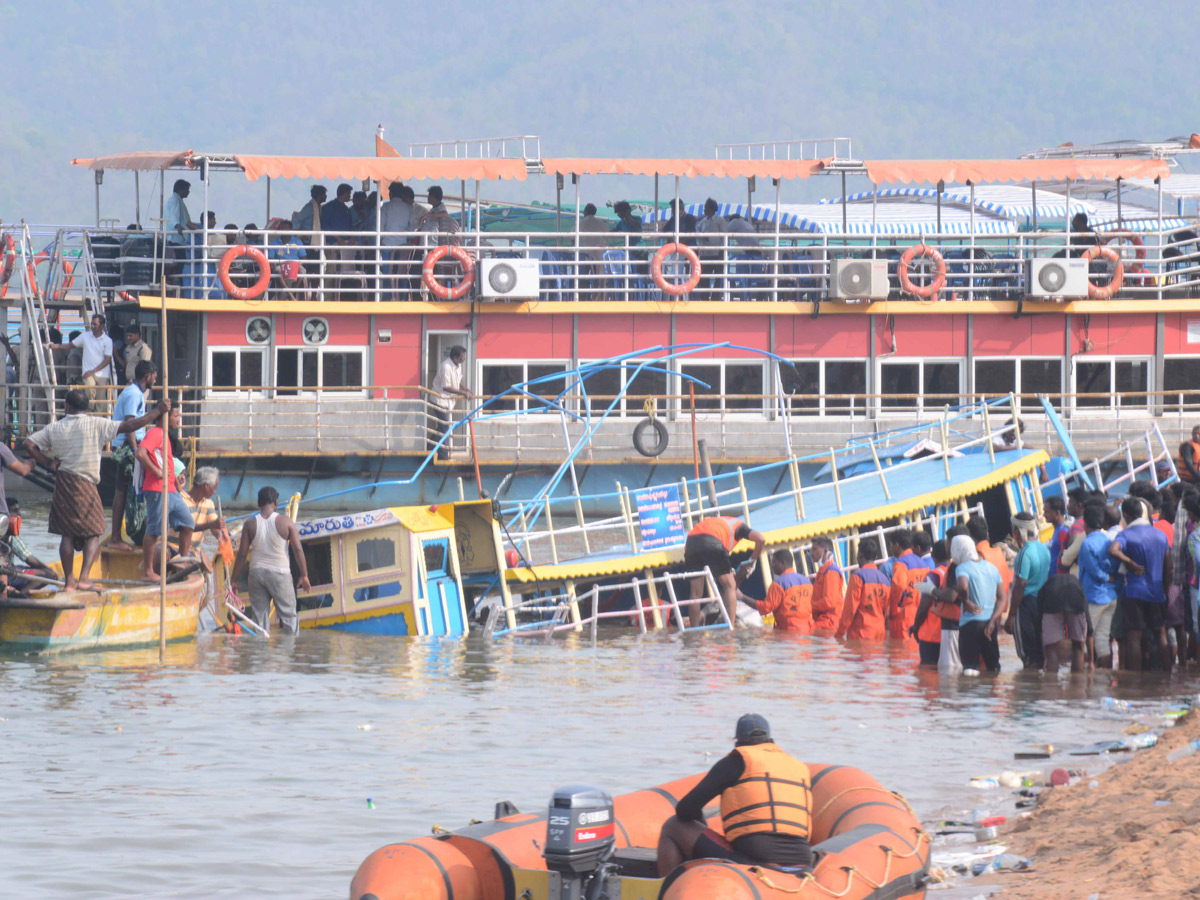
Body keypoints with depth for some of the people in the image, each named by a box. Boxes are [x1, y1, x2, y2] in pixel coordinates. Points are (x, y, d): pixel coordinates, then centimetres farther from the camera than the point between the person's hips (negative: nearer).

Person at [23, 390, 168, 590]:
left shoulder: (54, 429, 4)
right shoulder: (95, 424, -8)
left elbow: (29, 444, 3)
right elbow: (129, 426, -11)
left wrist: (48, 462, 7)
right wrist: (158, 411, -5)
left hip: (62, 483, 4)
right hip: (85, 484, -4)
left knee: (67, 534, 10)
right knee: (93, 535, 3)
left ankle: (69, 580, 9)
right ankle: (84, 577, -12)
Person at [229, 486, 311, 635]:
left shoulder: (250, 524, 0)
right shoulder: (286, 522, -5)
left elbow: (242, 554, 1)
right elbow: (298, 550, -4)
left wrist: (233, 578, 9)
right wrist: (304, 575, 4)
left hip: (257, 572, 2)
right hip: (279, 573, -2)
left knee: (259, 616, 6)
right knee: (288, 614, 3)